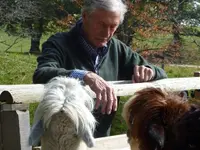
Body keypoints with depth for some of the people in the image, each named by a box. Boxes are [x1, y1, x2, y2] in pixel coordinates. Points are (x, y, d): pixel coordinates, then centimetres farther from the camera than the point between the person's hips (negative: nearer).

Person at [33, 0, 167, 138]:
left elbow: (161, 73, 11)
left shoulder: (117, 49, 5)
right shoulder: (60, 44, -8)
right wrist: (85, 76, -40)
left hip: (101, 140, 5)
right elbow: (41, 75, -27)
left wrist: (149, 71, -11)